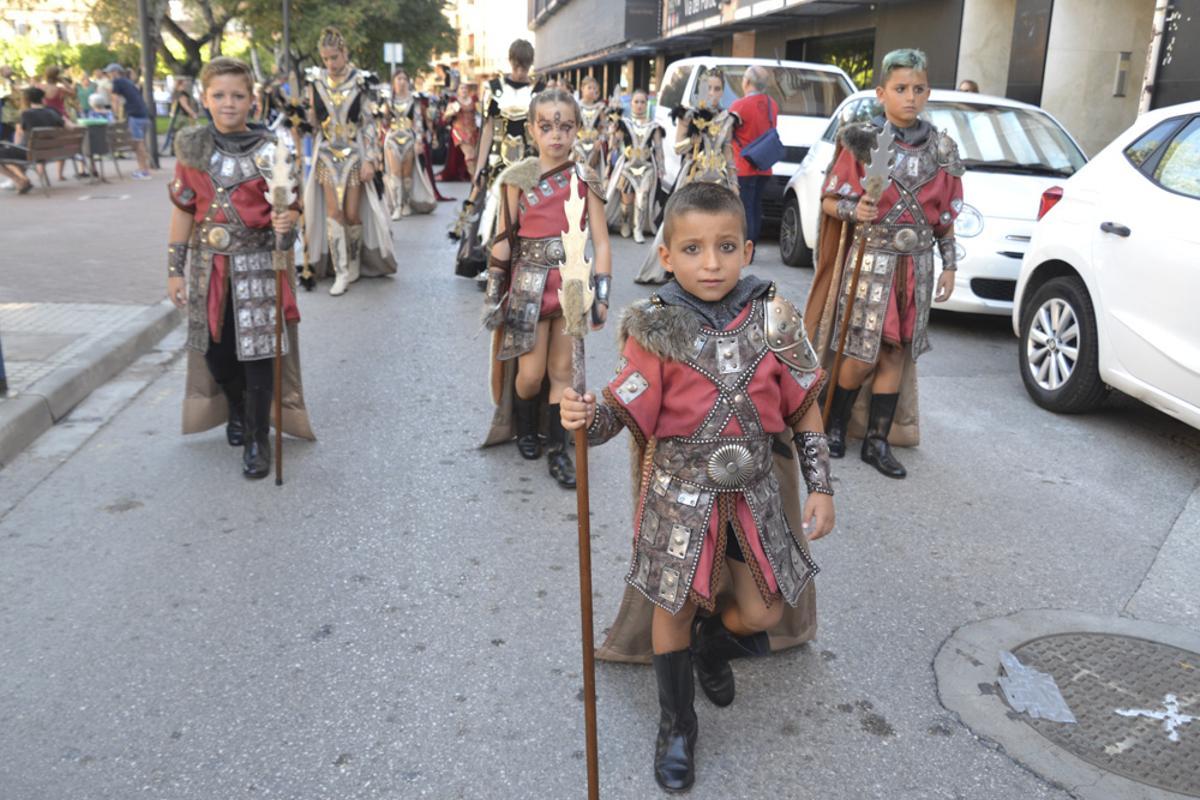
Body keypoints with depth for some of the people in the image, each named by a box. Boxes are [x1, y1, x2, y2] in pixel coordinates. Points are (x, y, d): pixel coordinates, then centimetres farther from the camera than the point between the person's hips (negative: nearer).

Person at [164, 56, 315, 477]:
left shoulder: (269, 150, -5)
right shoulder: (191, 147, 2)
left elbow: (289, 207, -3)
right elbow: (183, 210, 5)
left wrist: (286, 222, -27)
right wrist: (175, 269, 4)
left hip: (258, 265, -3)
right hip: (209, 267, 3)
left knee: (258, 351, -2)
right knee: (214, 348, 11)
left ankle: (257, 439, 12)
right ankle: (236, 409, 41)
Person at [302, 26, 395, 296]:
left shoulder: (362, 81, -7)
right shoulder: (316, 81, 3)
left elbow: (370, 123, -6)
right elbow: (313, 121, 11)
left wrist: (370, 160, -11)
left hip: (354, 153, -3)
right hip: (328, 154, 3)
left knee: (353, 214, -1)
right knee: (333, 212, -2)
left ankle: (355, 264, 21)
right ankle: (342, 272, 2)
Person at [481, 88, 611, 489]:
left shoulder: (585, 179, 0)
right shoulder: (518, 178, -1)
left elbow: (600, 242, -2)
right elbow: (504, 238, 1)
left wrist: (601, 294, -10)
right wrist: (493, 292, 0)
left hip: (573, 283, 1)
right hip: (530, 284, -1)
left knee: (562, 371, 6)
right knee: (531, 373, 1)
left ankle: (558, 450, 16)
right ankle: (525, 429, 31)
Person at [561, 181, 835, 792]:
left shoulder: (774, 319, -6)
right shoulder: (656, 330, -12)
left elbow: (805, 408, 1)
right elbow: (624, 411, -15)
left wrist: (820, 487, 1)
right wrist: (586, 416, -37)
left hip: (756, 490, 3)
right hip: (680, 491, -2)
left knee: (763, 613, 11)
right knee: (675, 607, 9)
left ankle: (712, 647, 48)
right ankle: (676, 724, 34)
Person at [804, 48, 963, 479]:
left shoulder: (942, 149, 6)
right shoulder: (862, 141, -5)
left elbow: (945, 214, 12)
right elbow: (829, 200, -3)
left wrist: (949, 264, 7)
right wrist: (853, 209, -24)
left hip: (916, 266, 4)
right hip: (870, 260, -3)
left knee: (895, 355, 7)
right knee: (861, 357, -3)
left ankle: (877, 441, 16)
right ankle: (835, 426, 21)